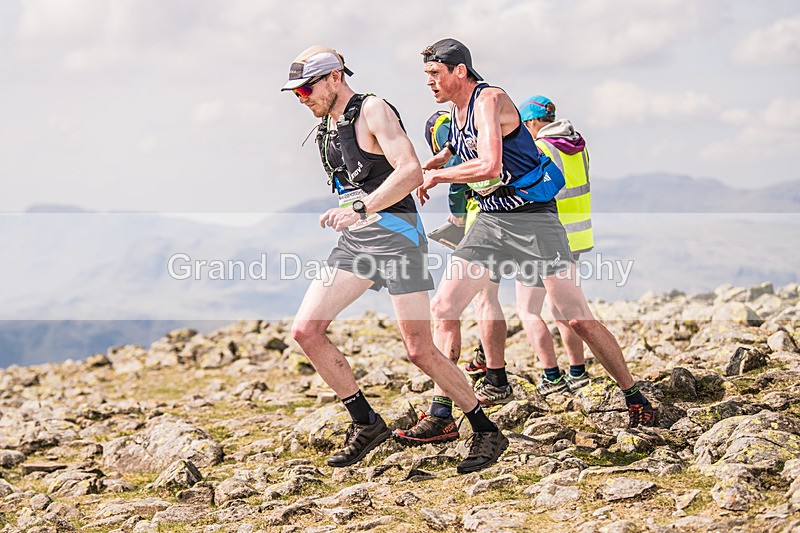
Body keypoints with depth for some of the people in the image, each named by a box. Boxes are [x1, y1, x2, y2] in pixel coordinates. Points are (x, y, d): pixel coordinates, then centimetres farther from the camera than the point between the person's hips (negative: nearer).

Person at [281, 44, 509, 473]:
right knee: (305, 331, -5)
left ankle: (485, 430, 9)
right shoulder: (326, 125, 14)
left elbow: (411, 172, -24)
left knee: (421, 352, -8)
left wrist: (361, 208, -32)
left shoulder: (373, 111, -11)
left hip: (395, 234, -8)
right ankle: (366, 425, 6)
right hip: (353, 241, 8)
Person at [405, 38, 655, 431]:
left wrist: (437, 176, -16)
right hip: (490, 220, 8)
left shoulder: (489, 100, -15)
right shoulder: (456, 108, 11)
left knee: (577, 318, -8)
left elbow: (489, 166, -29)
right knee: (442, 308, -3)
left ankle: (634, 398, 8)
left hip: (533, 218, -8)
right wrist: (435, 162, 20)